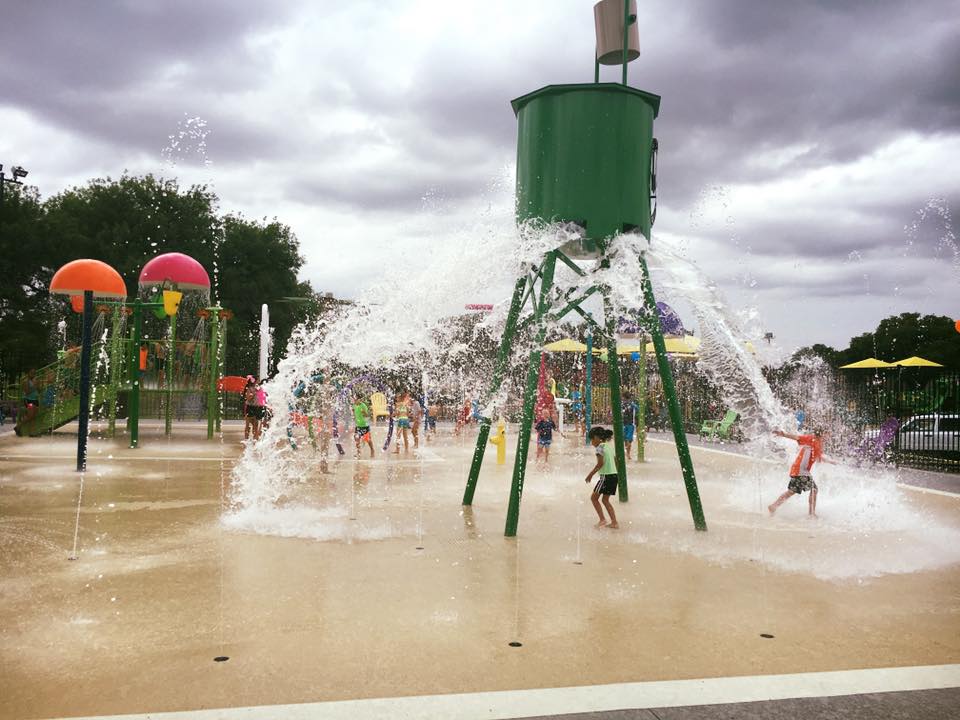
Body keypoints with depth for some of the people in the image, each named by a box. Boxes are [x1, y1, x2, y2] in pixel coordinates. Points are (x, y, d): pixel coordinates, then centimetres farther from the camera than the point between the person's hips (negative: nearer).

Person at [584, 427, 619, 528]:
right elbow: (615, 462, 16)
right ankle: (614, 522, 13)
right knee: (605, 499, 17)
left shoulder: (600, 447, -11)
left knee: (594, 497, 4)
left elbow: (600, 463, -18)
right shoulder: (609, 446, 14)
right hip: (614, 475, 9)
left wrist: (590, 474, -10)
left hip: (606, 476, -9)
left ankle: (602, 520, 0)